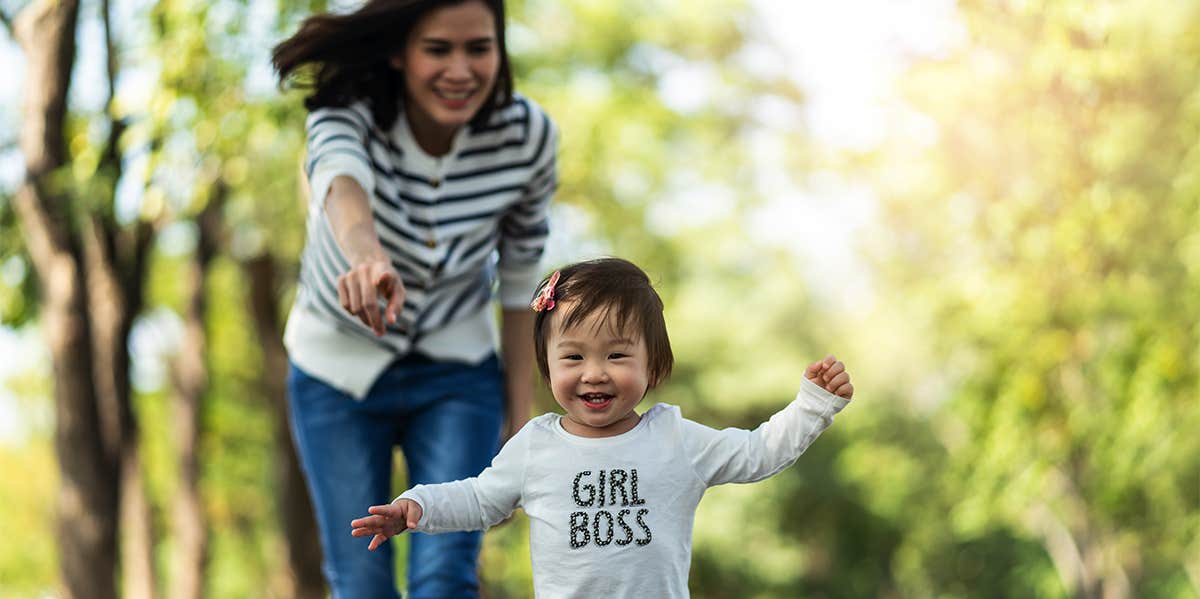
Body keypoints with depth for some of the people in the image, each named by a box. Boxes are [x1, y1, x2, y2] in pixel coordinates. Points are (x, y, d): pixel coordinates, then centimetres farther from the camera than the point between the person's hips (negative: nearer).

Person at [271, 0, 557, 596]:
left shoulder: (527, 134, -18)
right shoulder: (346, 111, -25)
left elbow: (519, 279, -4)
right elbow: (342, 182, -50)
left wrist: (521, 422, -1)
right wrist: (368, 258, -73)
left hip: (458, 377, 1)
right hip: (338, 372, 0)